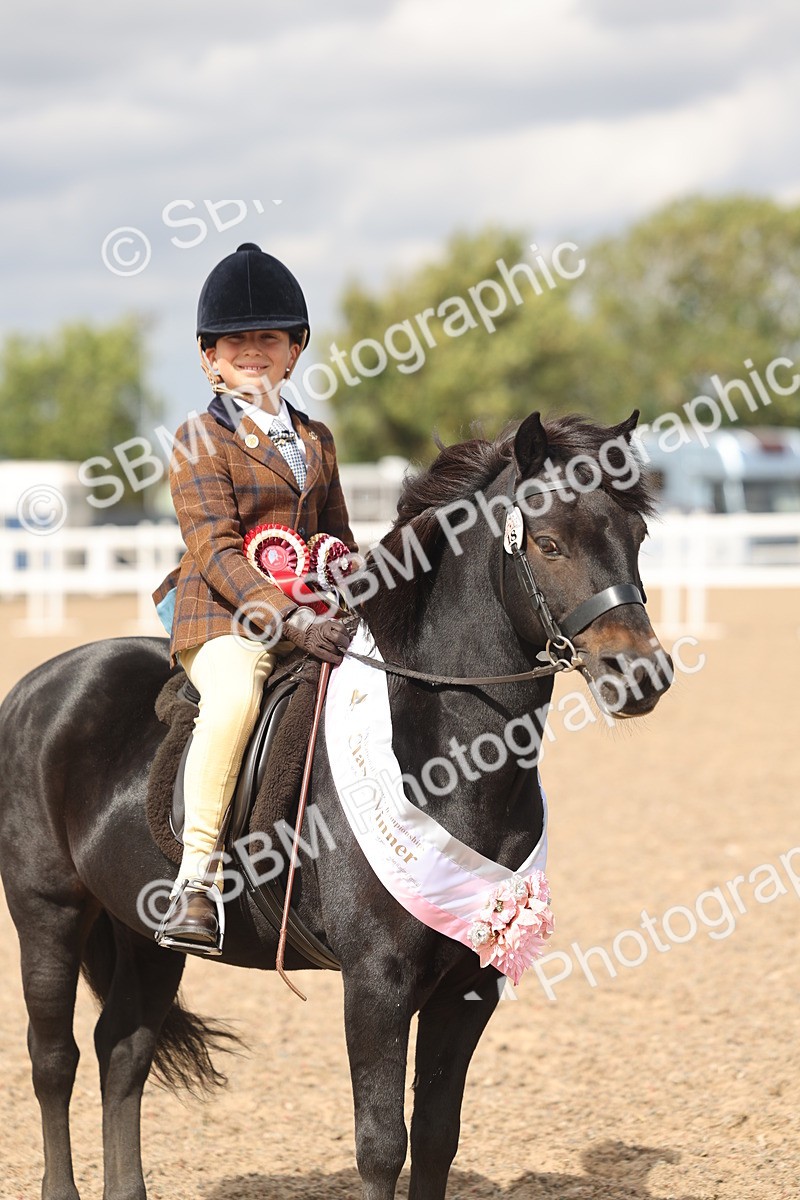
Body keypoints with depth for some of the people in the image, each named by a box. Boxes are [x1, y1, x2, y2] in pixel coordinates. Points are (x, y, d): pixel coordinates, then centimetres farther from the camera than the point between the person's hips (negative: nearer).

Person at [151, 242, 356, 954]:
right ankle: (197, 881, -35)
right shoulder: (201, 439, 1)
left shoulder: (315, 440, 20)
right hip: (223, 611, -6)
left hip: (310, 608, 6)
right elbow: (216, 551, -10)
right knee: (234, 697, -37)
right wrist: (288, 620, -23)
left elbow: (339, 541, 28)